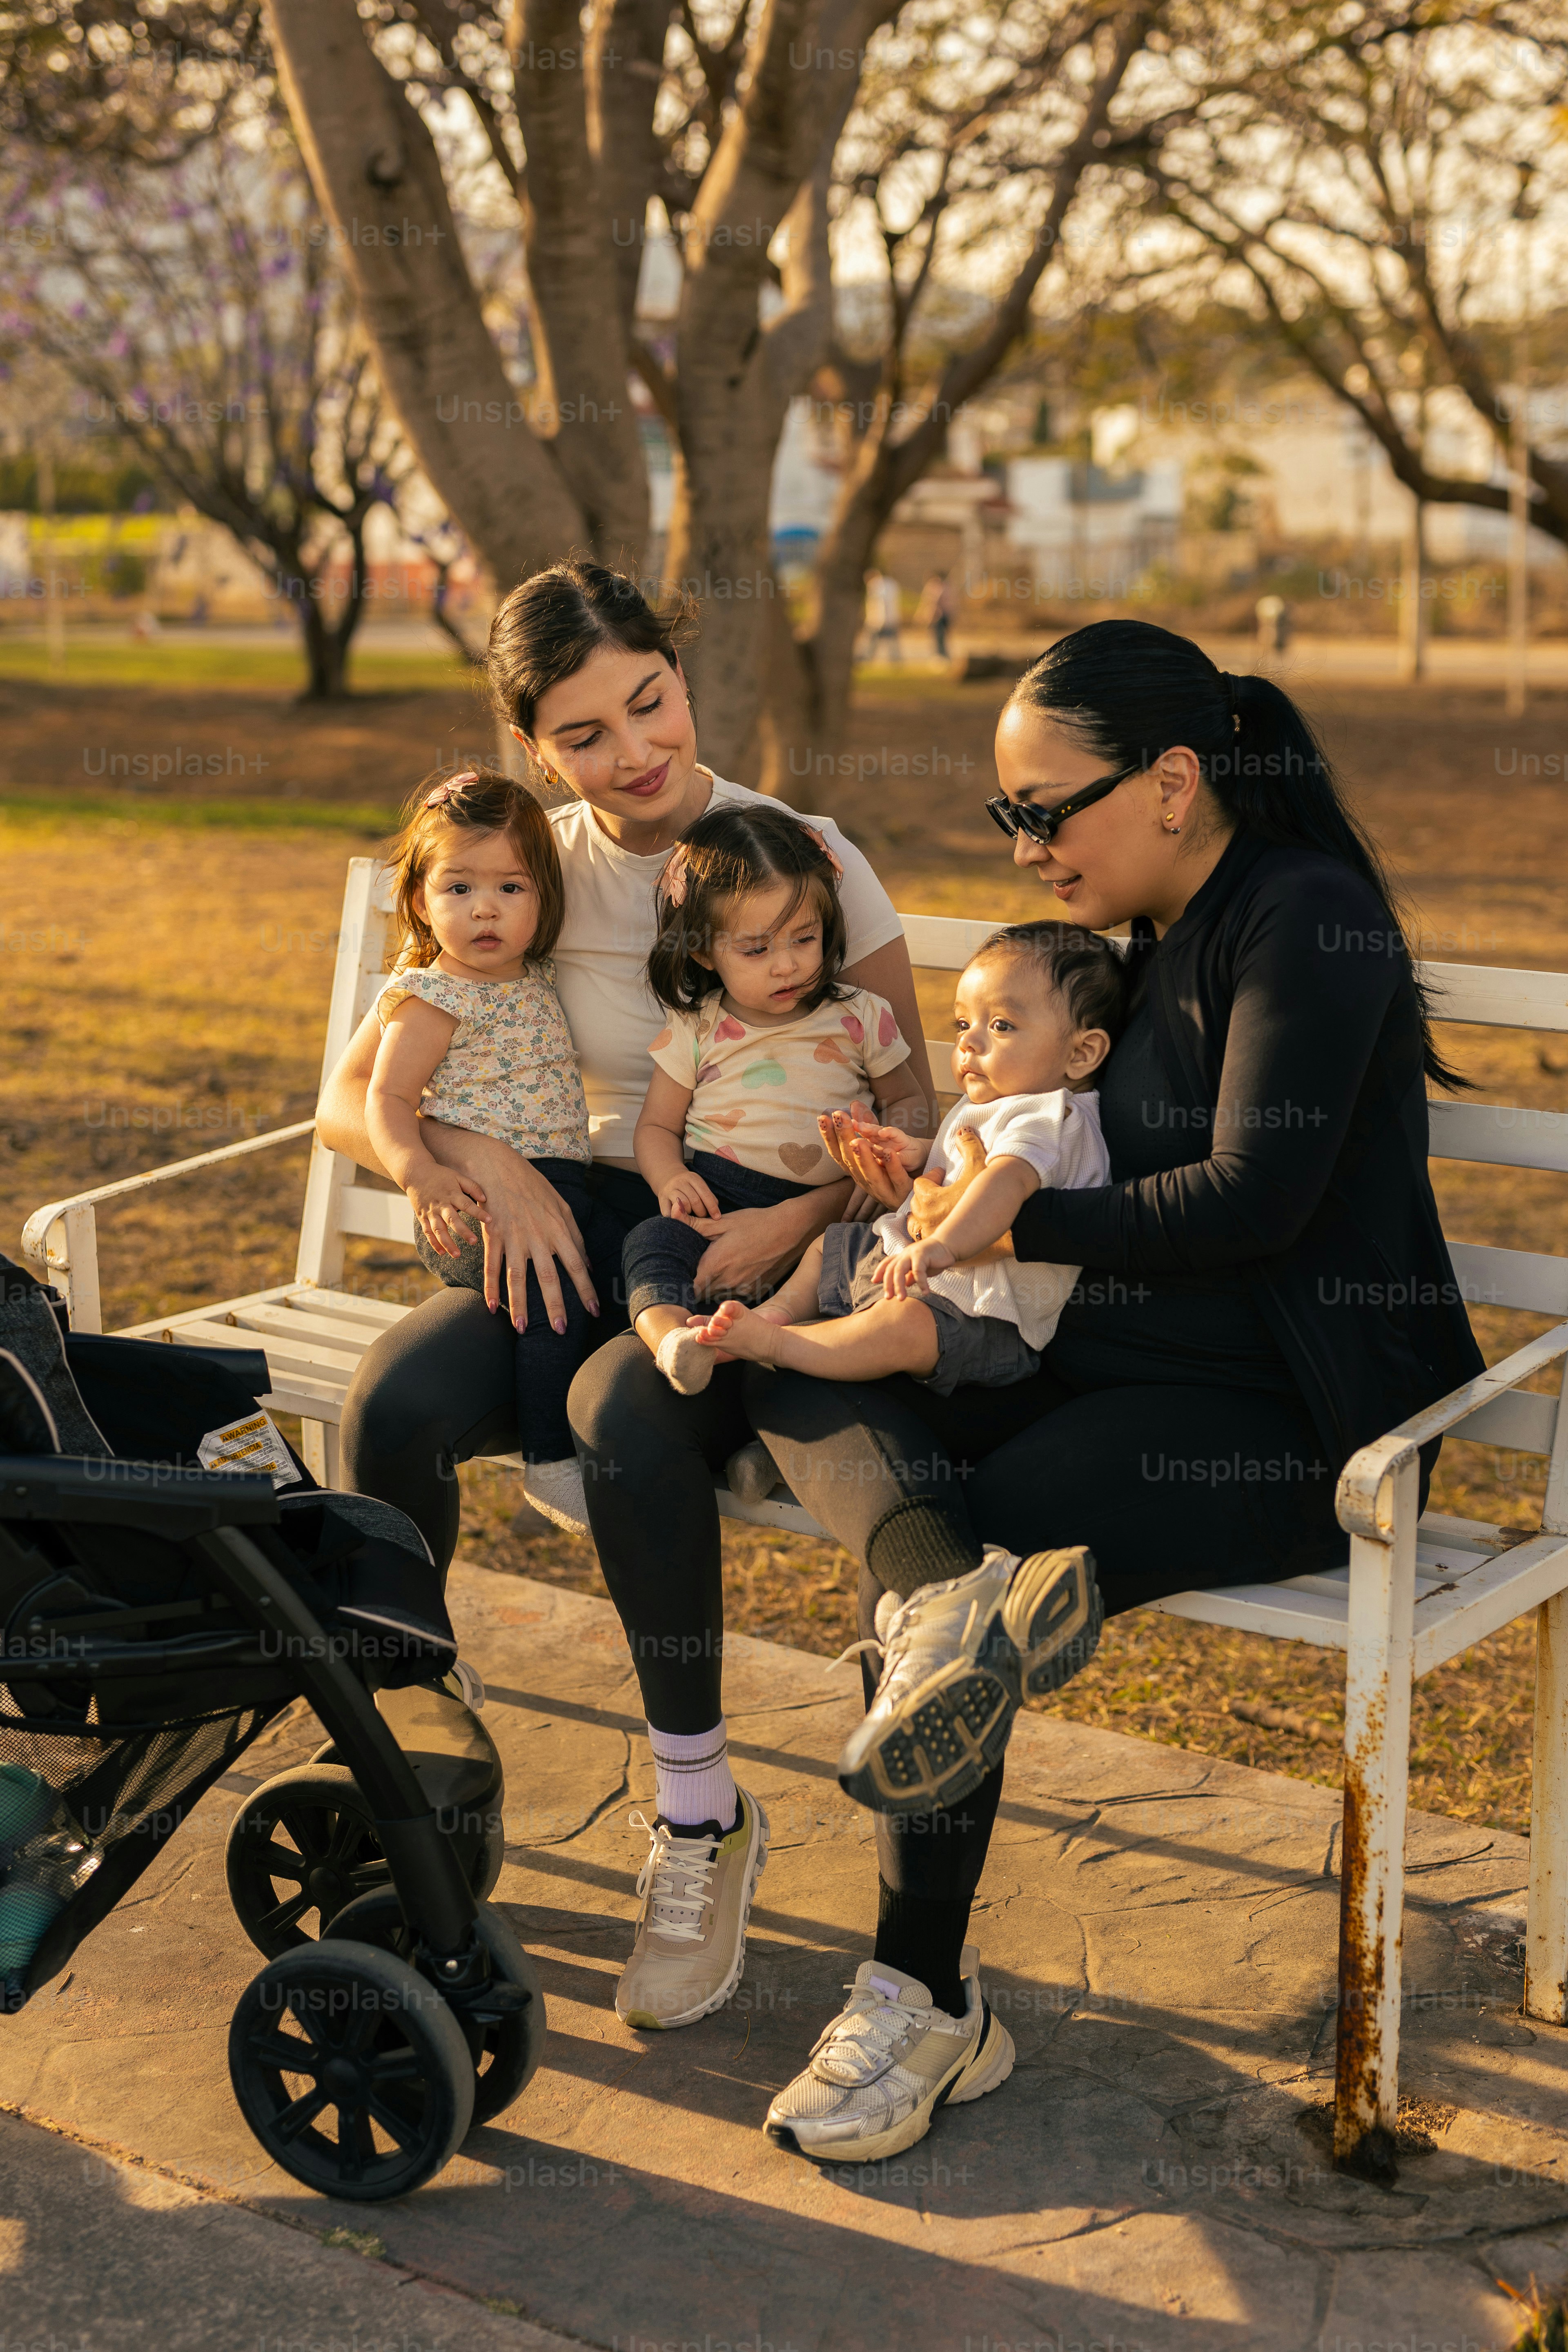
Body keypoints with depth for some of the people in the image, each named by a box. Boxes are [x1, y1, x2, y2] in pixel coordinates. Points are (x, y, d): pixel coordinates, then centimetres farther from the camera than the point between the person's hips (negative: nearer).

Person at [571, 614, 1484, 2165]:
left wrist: (1018, 1221, -12)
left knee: (947, 1601, -25)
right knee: (789, 1362, -11)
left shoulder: (1308, 918, -12)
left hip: (1293, 1421, -9)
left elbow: (1252, 1196, -21)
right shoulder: (1149, 937, 16)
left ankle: (926, 2007, -9)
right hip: (1126, 1368, 9)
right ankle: (940, 1586, -40)